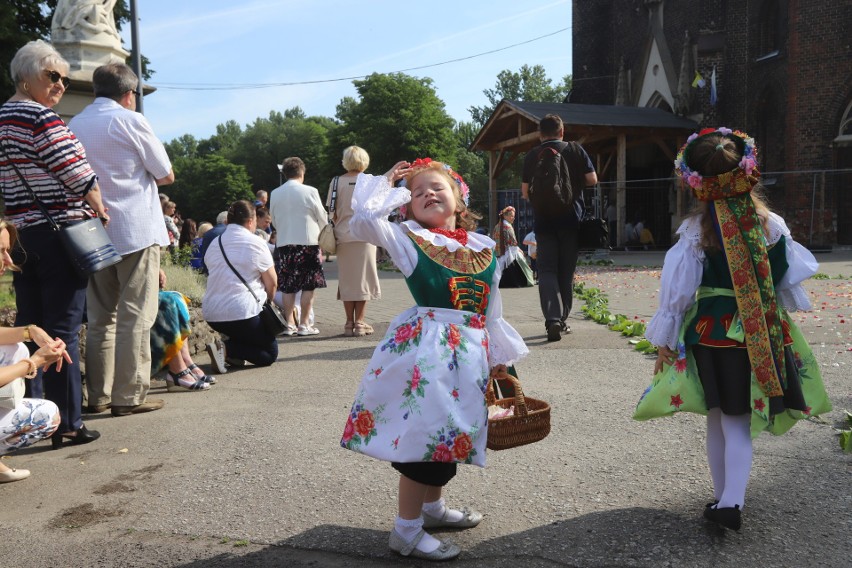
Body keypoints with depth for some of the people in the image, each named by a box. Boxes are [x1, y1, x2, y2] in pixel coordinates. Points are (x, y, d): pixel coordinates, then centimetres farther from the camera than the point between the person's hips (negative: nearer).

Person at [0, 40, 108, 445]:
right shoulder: (41, 118, -12)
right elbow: (80, 176, -14)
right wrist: (100, 214, 1)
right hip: (59, 234, -8)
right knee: (63, 329, -4)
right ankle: (67, 423, 1)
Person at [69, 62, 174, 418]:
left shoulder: (74, 125, 12)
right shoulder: (130, 120, -5)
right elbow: (166, 175, -1)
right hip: (135, 231, -6)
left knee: (100, 318, 10)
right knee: (135, 318, -3)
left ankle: (98, 395, 14)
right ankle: (130, 396, -2)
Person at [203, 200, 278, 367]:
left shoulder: (213, 244, 13)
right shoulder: (256, 243, -5)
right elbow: (272, 283, -4)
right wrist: (267, 301, 18)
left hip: (211, 316, 7)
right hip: (241, 314, -7)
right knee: (270, 353, 7)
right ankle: (227, 349, -14)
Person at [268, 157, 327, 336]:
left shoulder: (274, 194, 3)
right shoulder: (310, 191, -7)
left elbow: (273, 220, 12)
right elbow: (322, 218, 0)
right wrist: (321, 235, 19)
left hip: (283, 244, 4)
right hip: (308, 242, -4)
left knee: (288, 287, 9)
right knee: (309, 286, 3)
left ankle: (289, 324, 9)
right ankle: (304, 324, 3)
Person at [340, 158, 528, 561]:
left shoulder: (483, 247, 12)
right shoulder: (408, 237, 0)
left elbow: (492, 307, 16)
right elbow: (362, 221, -17)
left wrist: (500, 355, 18)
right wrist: (386, 185, -2)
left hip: (470, 351, 6)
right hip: (424, 346, -6)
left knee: (450, 431, 18)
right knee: (425, 430, -6)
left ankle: (432, 507, 39)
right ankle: (406, 531, 9)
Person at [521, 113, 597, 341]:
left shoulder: (532, 156, 1)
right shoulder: (575, 150, 0)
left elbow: (525, 192, 2)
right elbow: (592, 179, 0)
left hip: (543, 219, -1)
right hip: (571, 218, 1)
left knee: (547, 270, -1)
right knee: (566, 271, 11)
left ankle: (552, 319, -20)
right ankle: (561, 319, 18)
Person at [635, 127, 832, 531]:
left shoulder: (696, 231, -12)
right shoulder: (771, 224, -3)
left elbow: (677, 289, -10)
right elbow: (791, 278, 7)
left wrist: (663, 340, -1)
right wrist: (774, 318, 24)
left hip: (712, 334, -1)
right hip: (762, 338, 2)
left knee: (717, 421, 14)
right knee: (738, 423, 7)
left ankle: (722, 498, 25)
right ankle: (732, 502, -5)